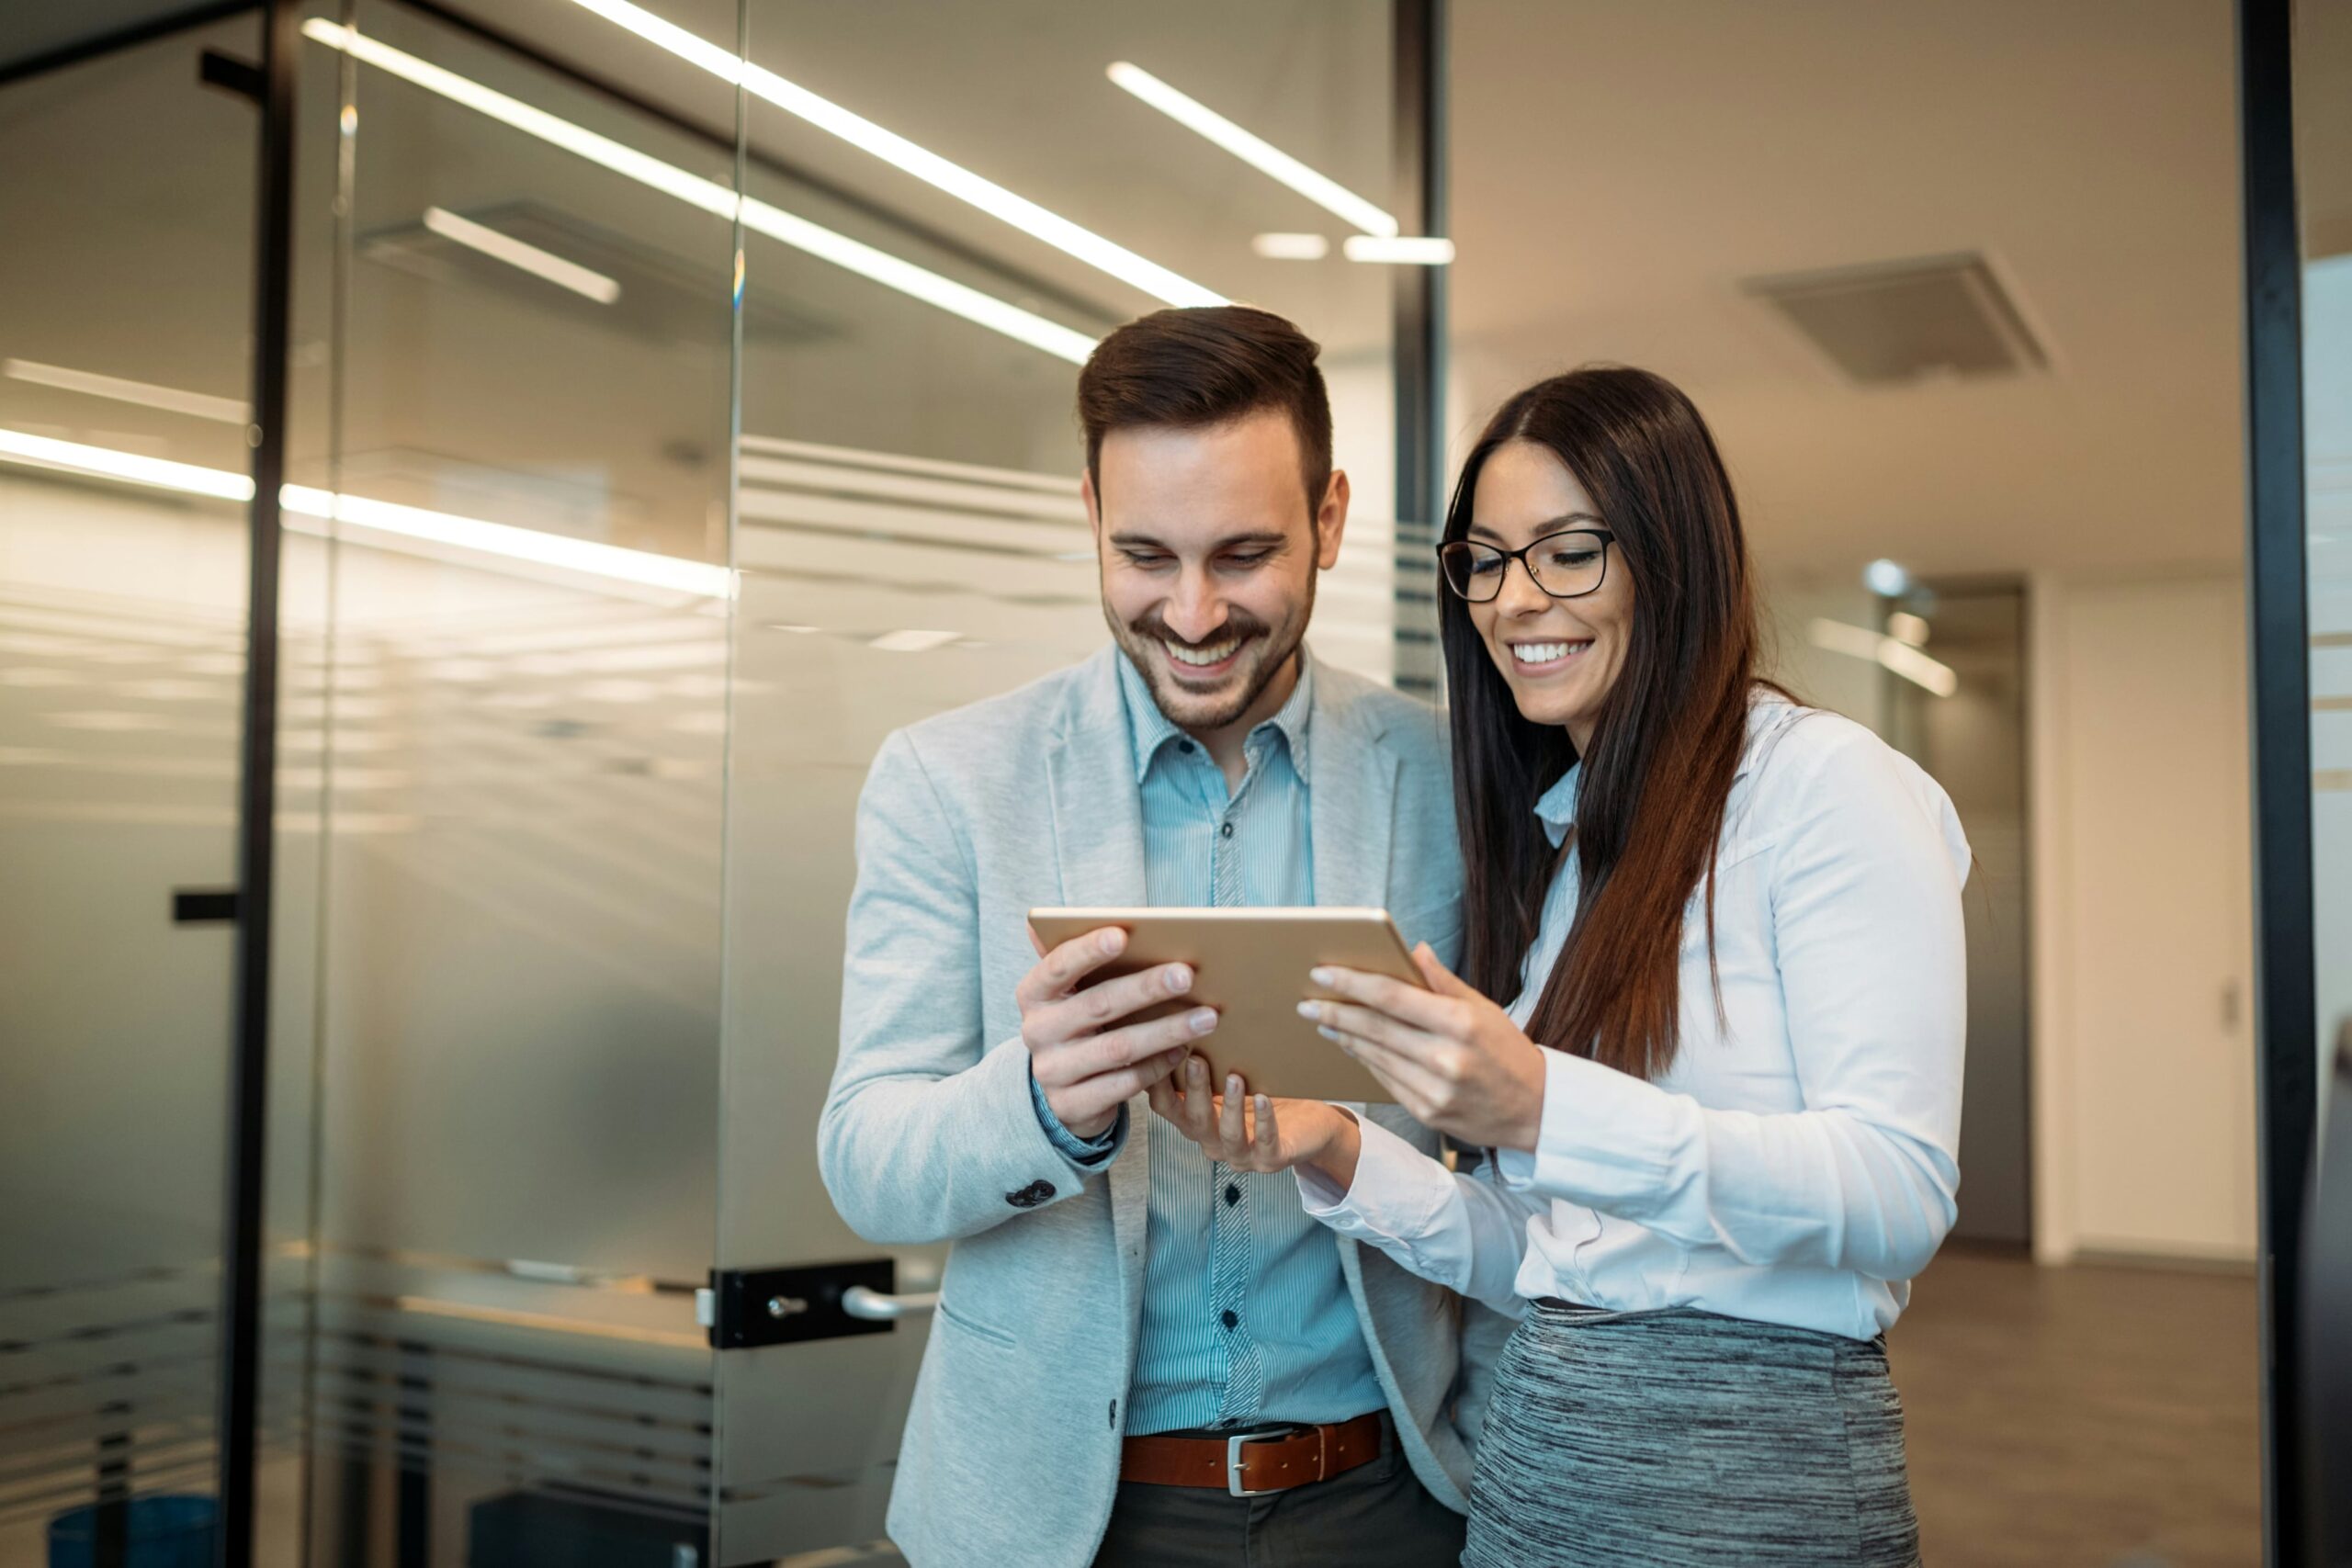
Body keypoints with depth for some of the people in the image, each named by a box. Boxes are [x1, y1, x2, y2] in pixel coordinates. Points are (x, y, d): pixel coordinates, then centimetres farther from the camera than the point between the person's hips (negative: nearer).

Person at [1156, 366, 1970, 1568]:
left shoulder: (1828, 785, -9)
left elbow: (1901, 1196, -19)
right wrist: (1336, 1154, -6)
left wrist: (1544, 1107, -28)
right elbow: (1534, 1258, 10)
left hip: (1752, 1471, -6)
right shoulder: (1551, 838, 10)